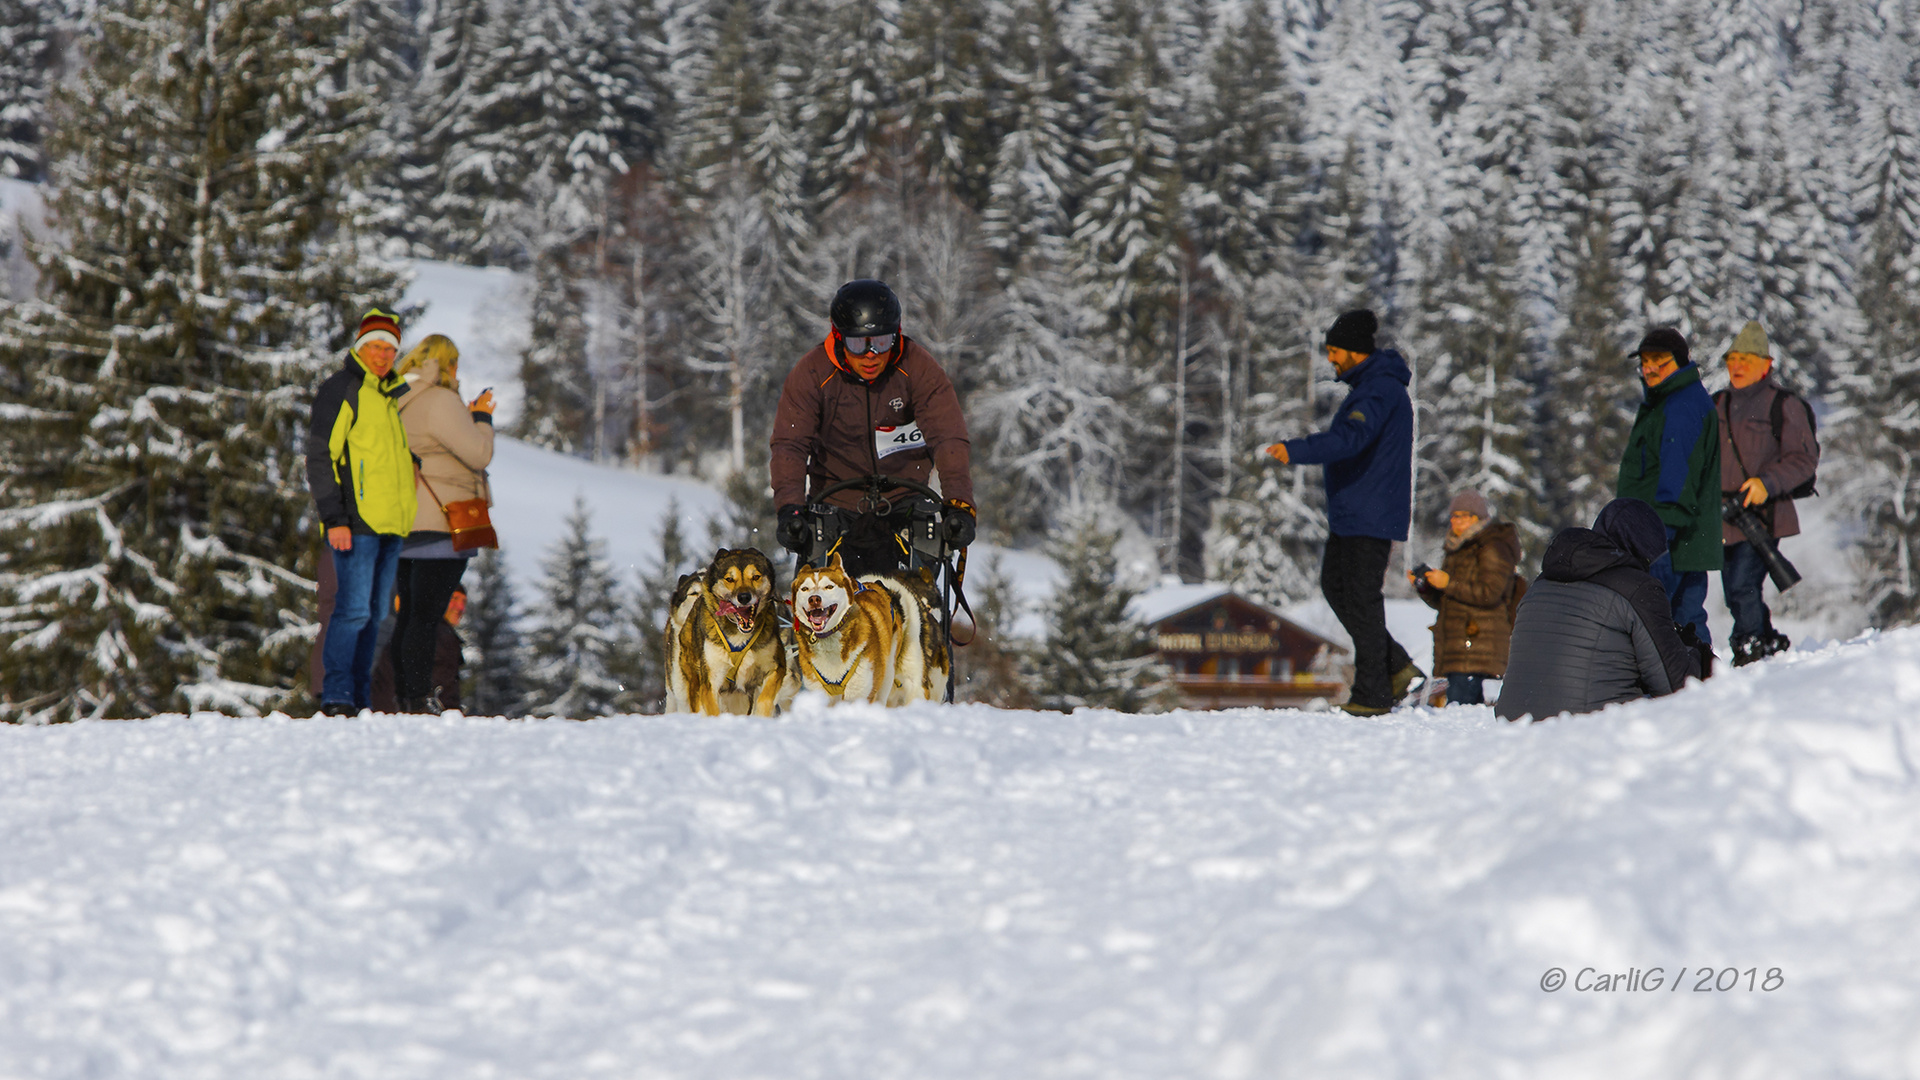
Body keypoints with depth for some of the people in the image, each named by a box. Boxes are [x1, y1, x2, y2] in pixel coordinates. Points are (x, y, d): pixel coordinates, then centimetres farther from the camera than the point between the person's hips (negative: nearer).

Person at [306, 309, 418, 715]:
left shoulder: (394, 394, 19)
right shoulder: (339, 390, -5)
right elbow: (320, 458, -10)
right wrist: (334, 518, -18)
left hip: (392, 523, 8)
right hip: (356, 522, -8)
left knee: (375, 613, 8)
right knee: (353, 609, -13)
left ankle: (360, 698, 11)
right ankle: (336, 697, -11)